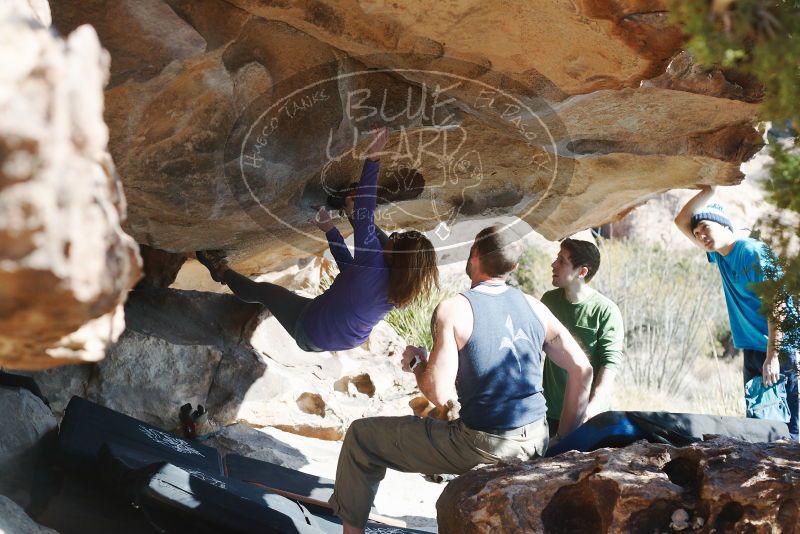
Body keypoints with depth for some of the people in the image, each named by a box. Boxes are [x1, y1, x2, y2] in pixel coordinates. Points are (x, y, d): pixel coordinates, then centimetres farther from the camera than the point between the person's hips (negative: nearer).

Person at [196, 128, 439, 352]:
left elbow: (363, 214, -36)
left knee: (263, 290, 19)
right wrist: (329, 230, 8)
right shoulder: (400, 289, -15)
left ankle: (221, 270, 44)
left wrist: (372, 159, -35)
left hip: (312, 336, -5)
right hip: (353, 341, 5)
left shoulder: (374, 266, -36)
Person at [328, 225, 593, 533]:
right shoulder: (534, 307, 4)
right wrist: (567, 437, 14)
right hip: (537, 442, 6)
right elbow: (582, 369, 5)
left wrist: (417, 364, 3)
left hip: (485, 448, -6)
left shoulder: (453, 310, -13)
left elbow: (439, 395, -19)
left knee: (361, 436, 10)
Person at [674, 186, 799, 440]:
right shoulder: (719, 256, 11)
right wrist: (708, 189, 5)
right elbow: (682, 221, 17)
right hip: (752, 351, 8)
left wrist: (772, 355, -23)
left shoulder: (753, 251, -12)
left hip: (779, 351, -8)